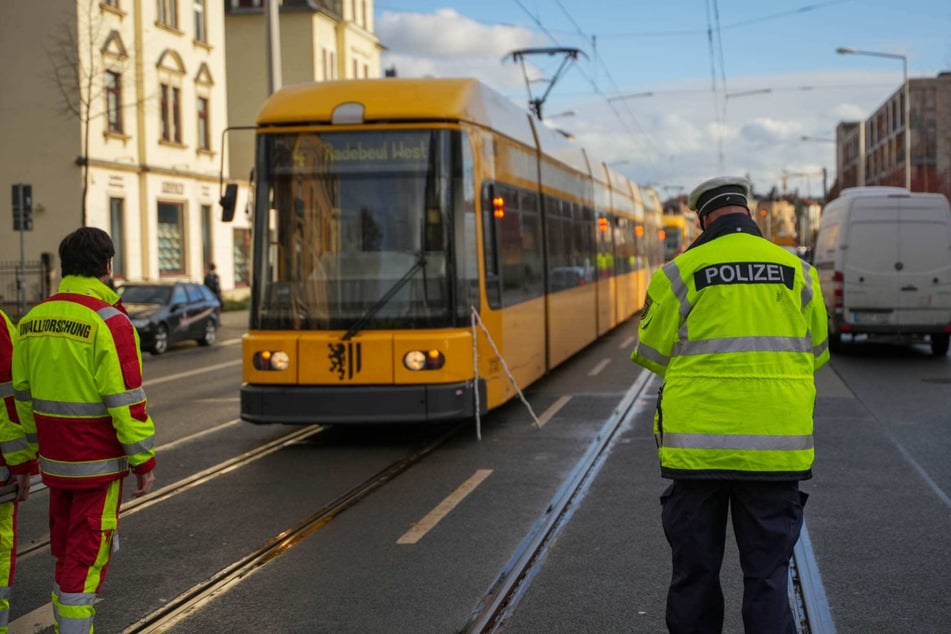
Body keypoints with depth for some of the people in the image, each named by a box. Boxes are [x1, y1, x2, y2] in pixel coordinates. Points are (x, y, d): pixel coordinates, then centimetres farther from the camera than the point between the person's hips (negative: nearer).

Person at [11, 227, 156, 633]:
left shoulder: (33, 320, 5)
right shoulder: (110, 322, -16)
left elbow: (23, 394, 11)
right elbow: (126, 402, -18)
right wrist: (145, 461, -10)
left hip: (54, 459, 7)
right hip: (99, 462, -7)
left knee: (65, 548, 19)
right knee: (88, 553, 0)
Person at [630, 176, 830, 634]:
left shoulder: (680, 273, -4)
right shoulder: (797, 271, 3)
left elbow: (651, 355, 3)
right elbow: (817, 352, 14)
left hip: (698, 446, -1)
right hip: (776, 449, 1)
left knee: (695, 572, 12)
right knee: (768, 575, 7)